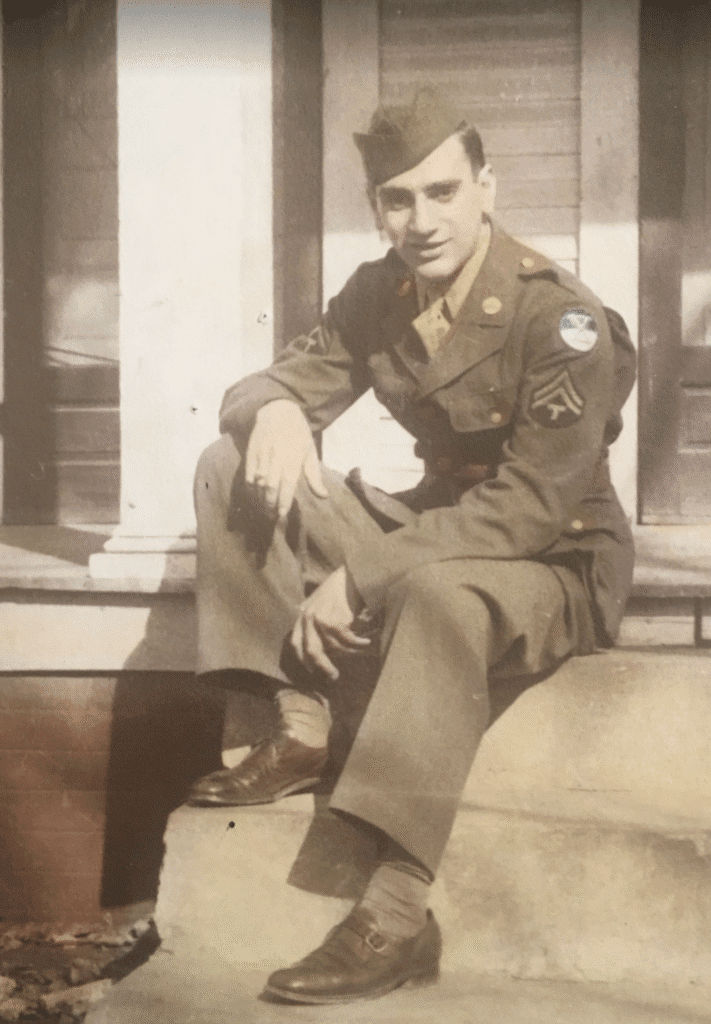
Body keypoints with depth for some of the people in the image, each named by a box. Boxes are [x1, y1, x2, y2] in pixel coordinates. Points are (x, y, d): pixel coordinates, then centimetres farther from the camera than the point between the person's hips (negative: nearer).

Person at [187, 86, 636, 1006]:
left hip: (556, 568, -6)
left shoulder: (562, 320, -21)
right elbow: (280, 381, 4)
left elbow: (531, 510, -26)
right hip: (436, 524, 7)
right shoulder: (380, 295, -1)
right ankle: (301, 732, -11)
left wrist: (362, 576, -29)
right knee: (232, 467, -7)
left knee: (435, 591, -42)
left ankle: (396, 918, -36)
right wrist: (276, 411, -23)